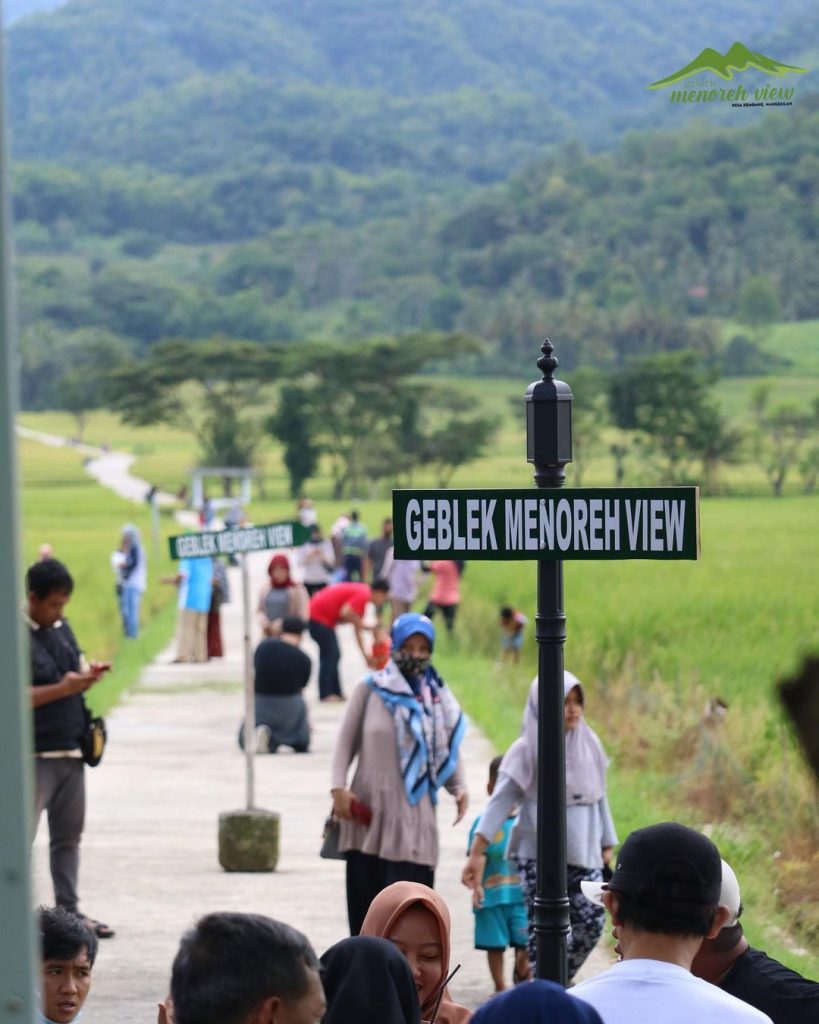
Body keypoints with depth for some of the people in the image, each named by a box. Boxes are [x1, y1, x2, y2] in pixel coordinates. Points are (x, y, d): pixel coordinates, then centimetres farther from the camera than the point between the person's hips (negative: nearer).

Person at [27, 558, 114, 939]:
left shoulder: (62, 629, 12)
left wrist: (90, 674, 1)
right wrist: (62, 689, -23)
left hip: (70, 750, 8)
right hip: (34, 754, -8)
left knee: (68, 835, 14)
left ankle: (69, 910, 21)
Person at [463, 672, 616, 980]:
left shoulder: (589, 744, 6)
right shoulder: (527, 750, -7)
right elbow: (501, 801, -12)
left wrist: (606, 845, 15)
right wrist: (477, 850, -20)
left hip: (583, 853, 4)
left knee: (591, 922, 1)